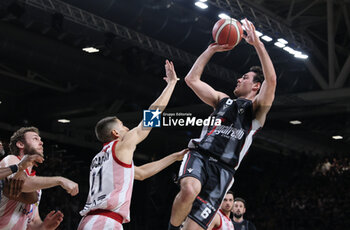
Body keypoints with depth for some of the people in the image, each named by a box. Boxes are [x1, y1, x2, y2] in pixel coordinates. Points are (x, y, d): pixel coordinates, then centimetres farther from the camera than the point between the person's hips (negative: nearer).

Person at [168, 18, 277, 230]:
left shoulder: (257, 108, 12)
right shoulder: (222, 100, 26)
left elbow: (271, 80, -7)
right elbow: (192, 79, 24)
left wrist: (257, 43, -7)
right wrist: (212, 49, 21)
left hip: (223, 169, -2)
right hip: (199, 156, 2)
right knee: (189, 189, -34)